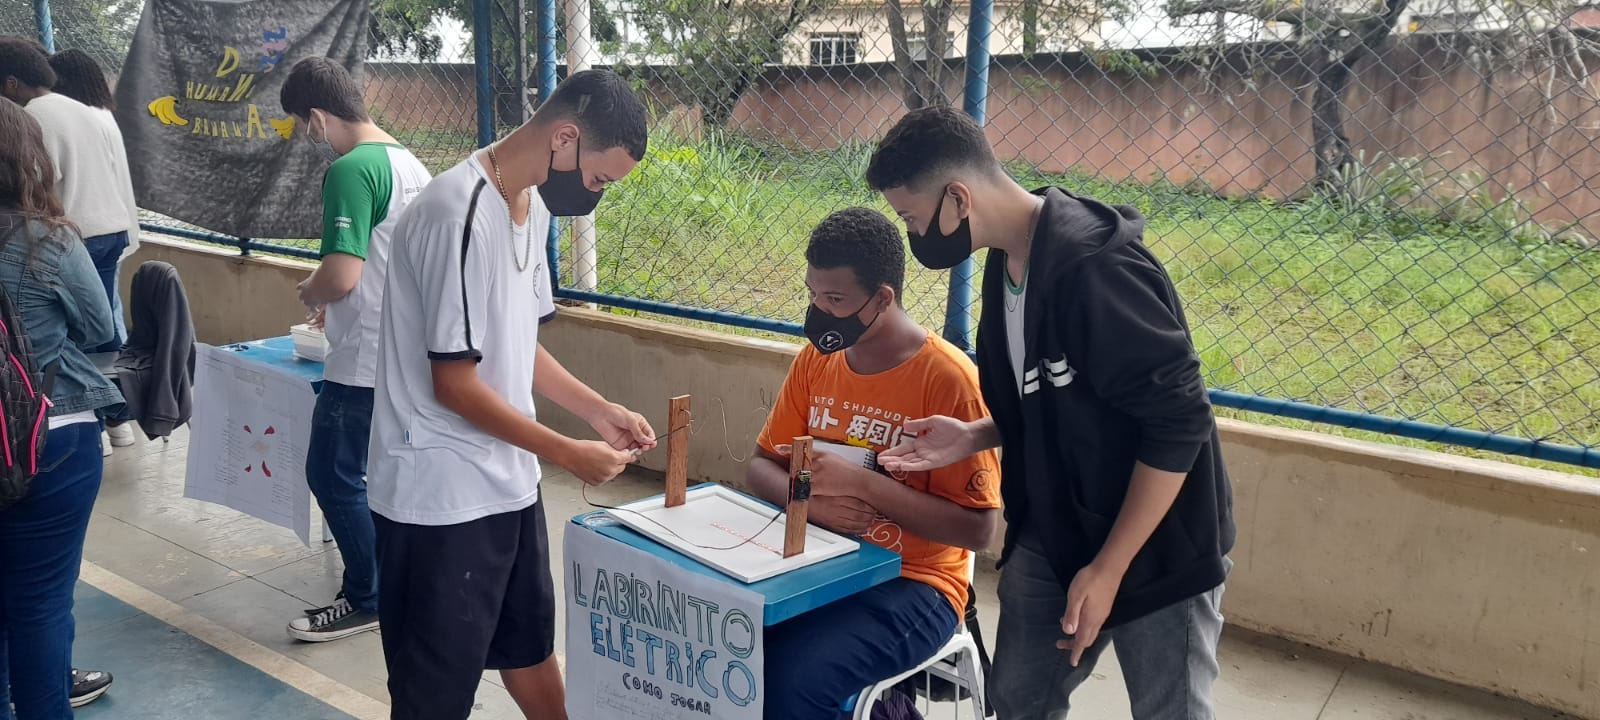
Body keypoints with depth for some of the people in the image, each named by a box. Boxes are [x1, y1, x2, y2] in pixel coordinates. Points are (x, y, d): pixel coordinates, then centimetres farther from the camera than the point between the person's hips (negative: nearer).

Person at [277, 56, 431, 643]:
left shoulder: (350, 170, -20)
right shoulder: (410, 164, 8)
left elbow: (341, 276, -26)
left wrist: (309, 293, -4)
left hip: (365, 362, -9)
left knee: (333, 476, 4)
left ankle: (366, 599, 15)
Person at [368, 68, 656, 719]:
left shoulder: (532, 204, 5)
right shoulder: (460, 216, -23)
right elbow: (454, 383, -21)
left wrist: (600, 410, 4)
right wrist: (568, 454, -15)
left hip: (508, 479, 8)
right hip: (442, 495, -8)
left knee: (530, 643, 26)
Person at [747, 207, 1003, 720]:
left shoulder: (947, 379, -16)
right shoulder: (815, 359, 3)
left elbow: (978, 528, -16)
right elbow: (761, 467, 8)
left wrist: (863, 485, -24)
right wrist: (808, 497, -15)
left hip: (912, 586, -7)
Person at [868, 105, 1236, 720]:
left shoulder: (1095, 268, -27)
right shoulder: (1006, 260, 2)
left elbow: (1179, 424, -25)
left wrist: (1107, 569, -20)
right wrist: (973, 436, -3)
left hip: (1157, 549, -8)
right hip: (1053, 536, 8)